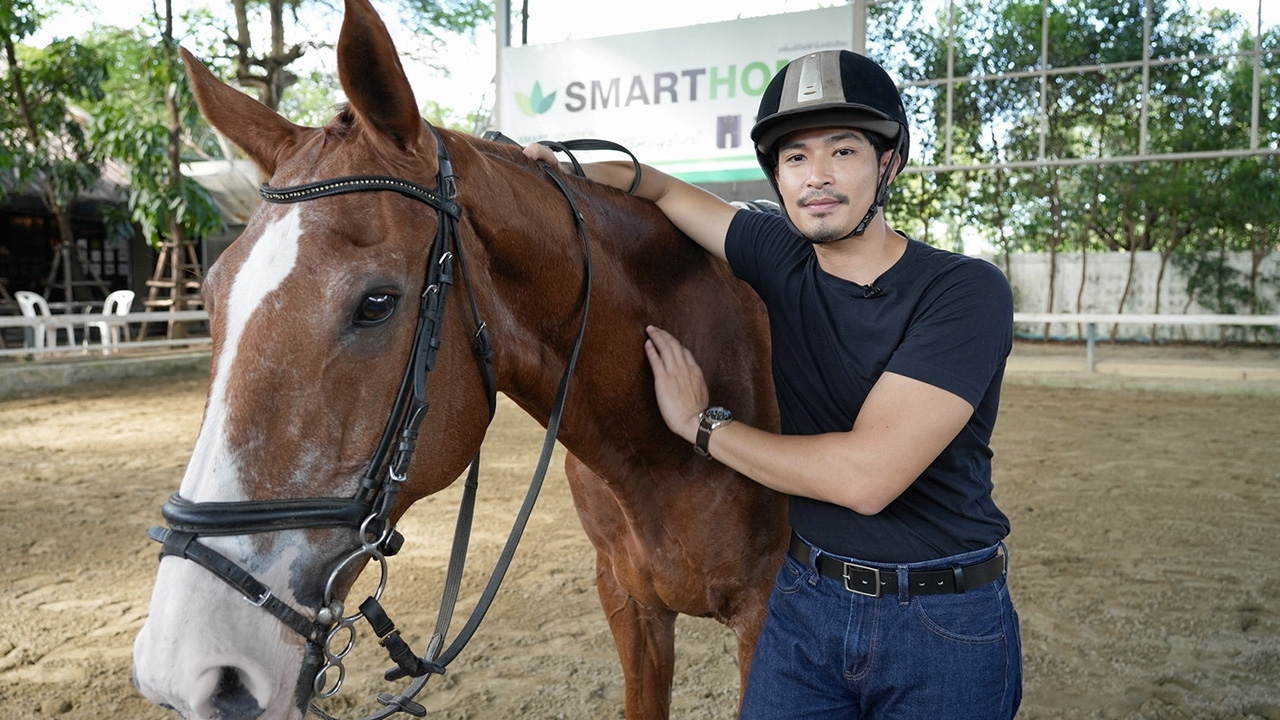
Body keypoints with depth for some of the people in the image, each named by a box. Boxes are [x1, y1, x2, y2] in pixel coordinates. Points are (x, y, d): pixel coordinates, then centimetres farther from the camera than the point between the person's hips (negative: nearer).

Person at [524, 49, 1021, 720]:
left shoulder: (965, 289, -19)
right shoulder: (782, 257, -3)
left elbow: (865, 475, -28)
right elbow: (663, 191, 11)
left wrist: (701, 424, -16)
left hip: (944, 621, -4)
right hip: (805, 596, 4)